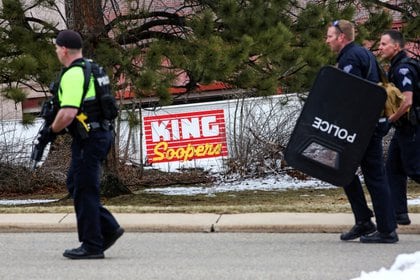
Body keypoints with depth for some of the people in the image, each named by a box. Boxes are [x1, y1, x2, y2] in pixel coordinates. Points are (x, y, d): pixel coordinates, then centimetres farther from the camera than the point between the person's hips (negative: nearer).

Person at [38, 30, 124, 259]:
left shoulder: (73, 75, -18)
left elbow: (68, 113, -27)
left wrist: (51, 131, -9)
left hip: (88, 140, -10)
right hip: (101, 134, 10)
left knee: (84, 191, -2)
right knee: (74, 184, 17)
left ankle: (92, 246, 2)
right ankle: (108, 228, 14)